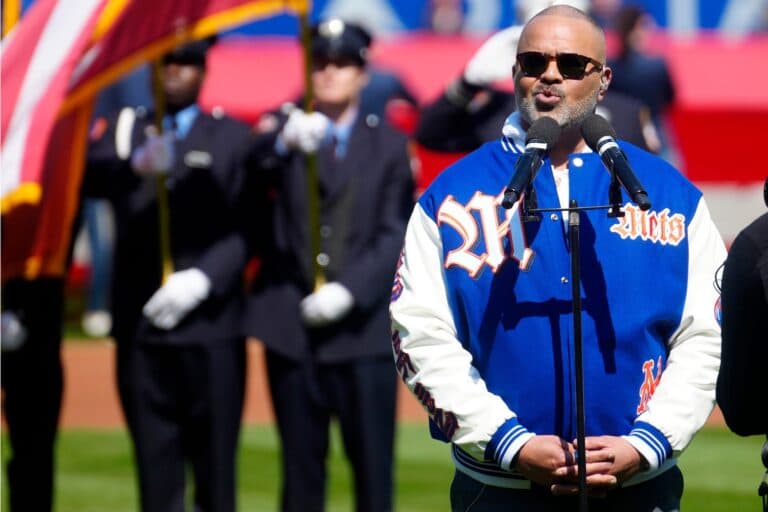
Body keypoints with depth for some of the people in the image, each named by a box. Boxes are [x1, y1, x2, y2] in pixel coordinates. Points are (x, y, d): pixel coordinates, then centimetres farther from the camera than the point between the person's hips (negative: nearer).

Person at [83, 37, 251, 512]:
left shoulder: (233, 137, 8)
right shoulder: (121, 131, 13)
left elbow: (247, 228, -1)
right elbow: (91, 178, -9)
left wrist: (203, 279, -16)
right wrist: (137, 165, -29)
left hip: (211, 321, -1)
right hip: (141, 323, 1)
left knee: (214, 460, -1)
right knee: (156, 457, 1)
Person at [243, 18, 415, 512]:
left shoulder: (387, 144, 9)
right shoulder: (285, 129, 7)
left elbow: (396, 234, 2)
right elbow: (255, 165, -17)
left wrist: (350, 290, -12)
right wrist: (285, 140, -39)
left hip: (363, 326, 0)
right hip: (292, 324, 0)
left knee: (373, 463, -2)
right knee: (301, 464, 4)